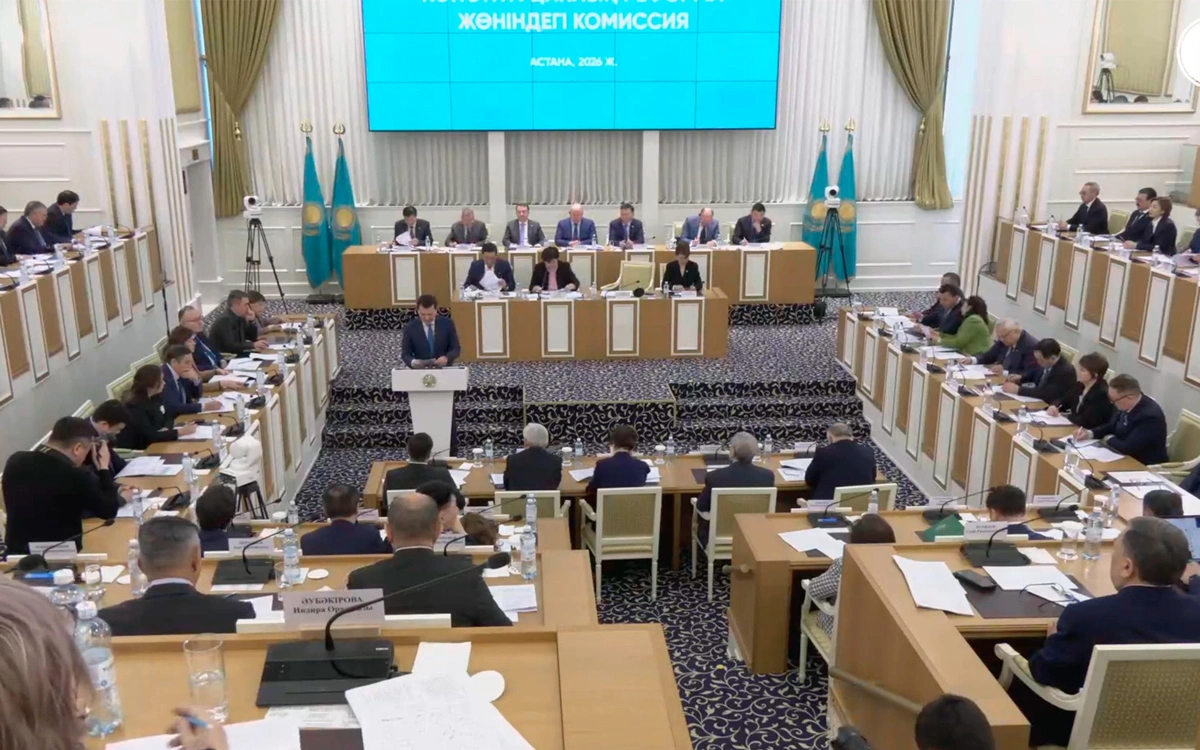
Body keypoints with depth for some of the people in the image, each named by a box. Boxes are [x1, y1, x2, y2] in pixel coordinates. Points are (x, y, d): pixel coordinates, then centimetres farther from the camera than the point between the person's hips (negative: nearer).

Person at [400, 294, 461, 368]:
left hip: (444, 370, 0)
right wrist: (412, 362, -20)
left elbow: (456, 348, 2)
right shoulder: (410, 327, 1)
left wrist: (447, 358, -18)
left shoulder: (447, 324, 2)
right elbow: (405, 353, 2)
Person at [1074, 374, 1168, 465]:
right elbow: (1111, 427, 12)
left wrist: (1109, 439, -11)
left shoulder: (1150, 416, -28)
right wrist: (1090, 433, -3)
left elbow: (1127, 448, -29)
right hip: (1125, 457, 7)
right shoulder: (1124, 405, -6)